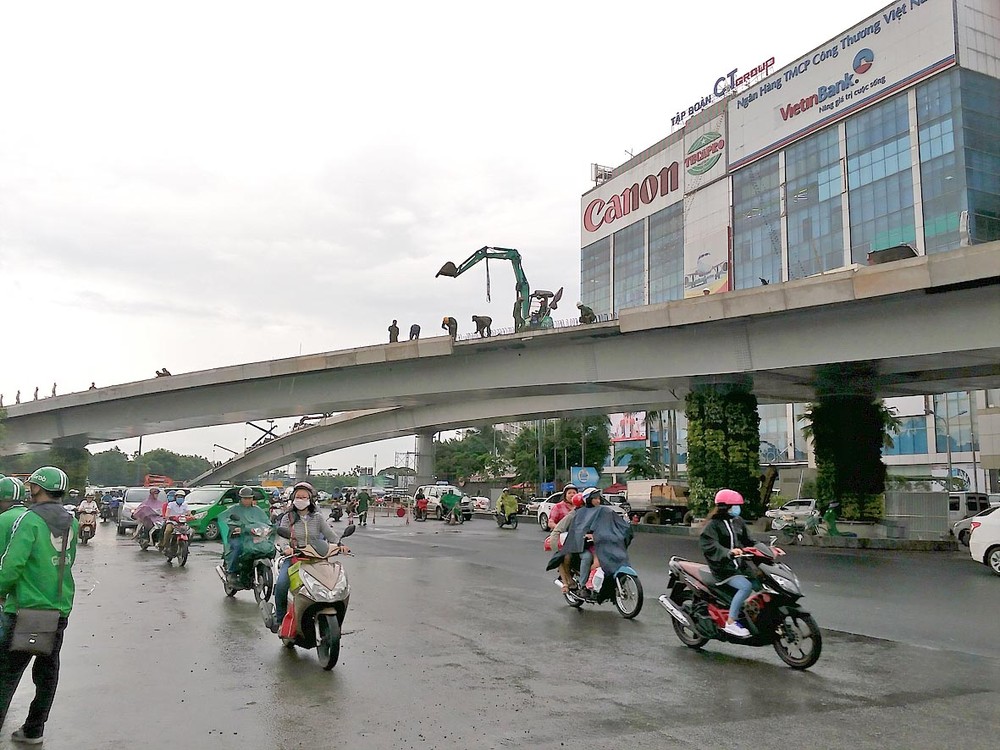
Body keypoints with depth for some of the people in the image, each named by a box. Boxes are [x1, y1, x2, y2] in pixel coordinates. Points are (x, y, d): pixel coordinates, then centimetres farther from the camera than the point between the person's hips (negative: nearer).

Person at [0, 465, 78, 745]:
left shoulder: (30, 518, -13)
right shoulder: (70, 522, 7)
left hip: (26, 608, -6)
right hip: (60, 609, 7)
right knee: (47, 672, 15)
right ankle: (33, 730, 25)